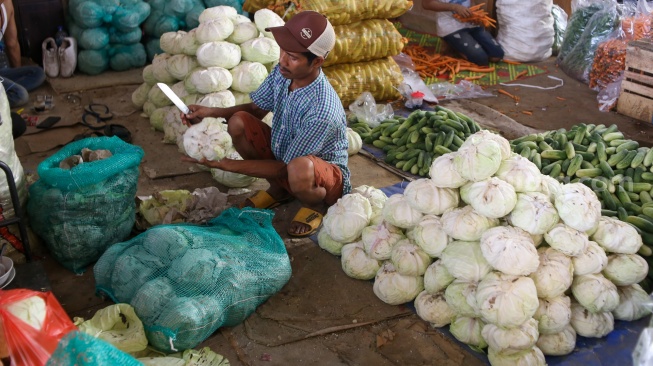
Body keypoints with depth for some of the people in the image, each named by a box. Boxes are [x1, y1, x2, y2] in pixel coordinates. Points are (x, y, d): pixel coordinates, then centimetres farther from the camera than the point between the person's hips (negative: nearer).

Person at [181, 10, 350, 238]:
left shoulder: (322, 111, -36)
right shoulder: (283, 72, -15)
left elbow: (285, 168, -27)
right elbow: (257, 109, 3)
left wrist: (224, 164, -27)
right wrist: (212, 112, -15)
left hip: (327, 174, -7)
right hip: (283, 154, 7)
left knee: (299, 169, -42)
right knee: (239, 123, -13)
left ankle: (316, 204, -2)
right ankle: (278, 190, 9)